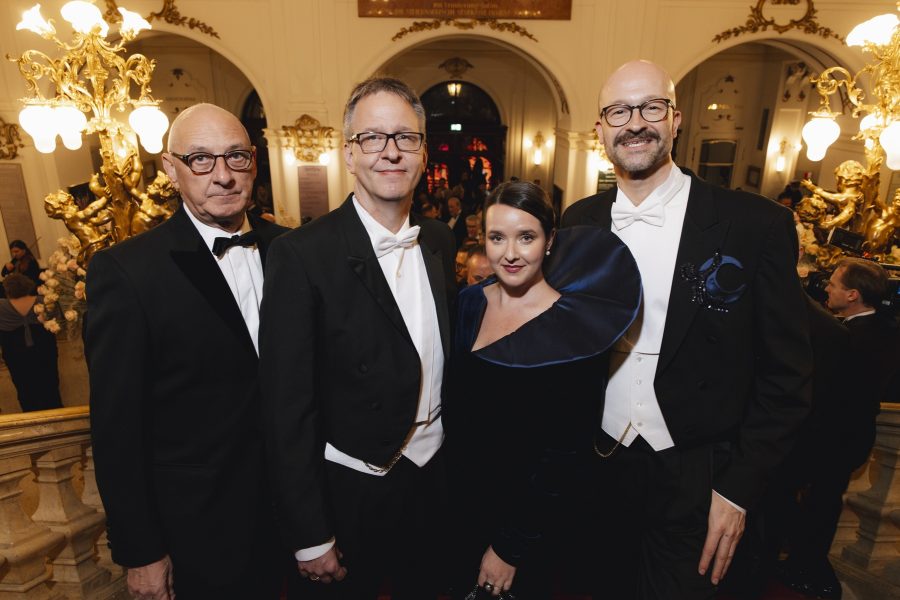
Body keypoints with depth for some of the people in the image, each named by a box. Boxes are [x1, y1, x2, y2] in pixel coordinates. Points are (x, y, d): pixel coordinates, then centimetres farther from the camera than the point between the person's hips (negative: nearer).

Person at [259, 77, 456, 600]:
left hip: (434, 479, 5)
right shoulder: (302, 254, -19)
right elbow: (287, 408, -16)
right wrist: (310, 538, -11)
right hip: (349, 492, -5)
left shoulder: (440, 240, -1)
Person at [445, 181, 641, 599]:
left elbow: (564, 453, -16)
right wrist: (450, 482, 0)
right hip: (463, 497, 5)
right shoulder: (469, 302, -7)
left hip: (528, 512, -4)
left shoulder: (573, 325, -20)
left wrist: (511, 546, -11)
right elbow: (454, 405, 2)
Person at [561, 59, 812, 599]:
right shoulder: (579, 223, -2)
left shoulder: (758, 224, -12)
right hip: (599, 469, 3)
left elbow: (786, 373, -8)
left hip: (694, 482, -2)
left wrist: (738, 488, -9)